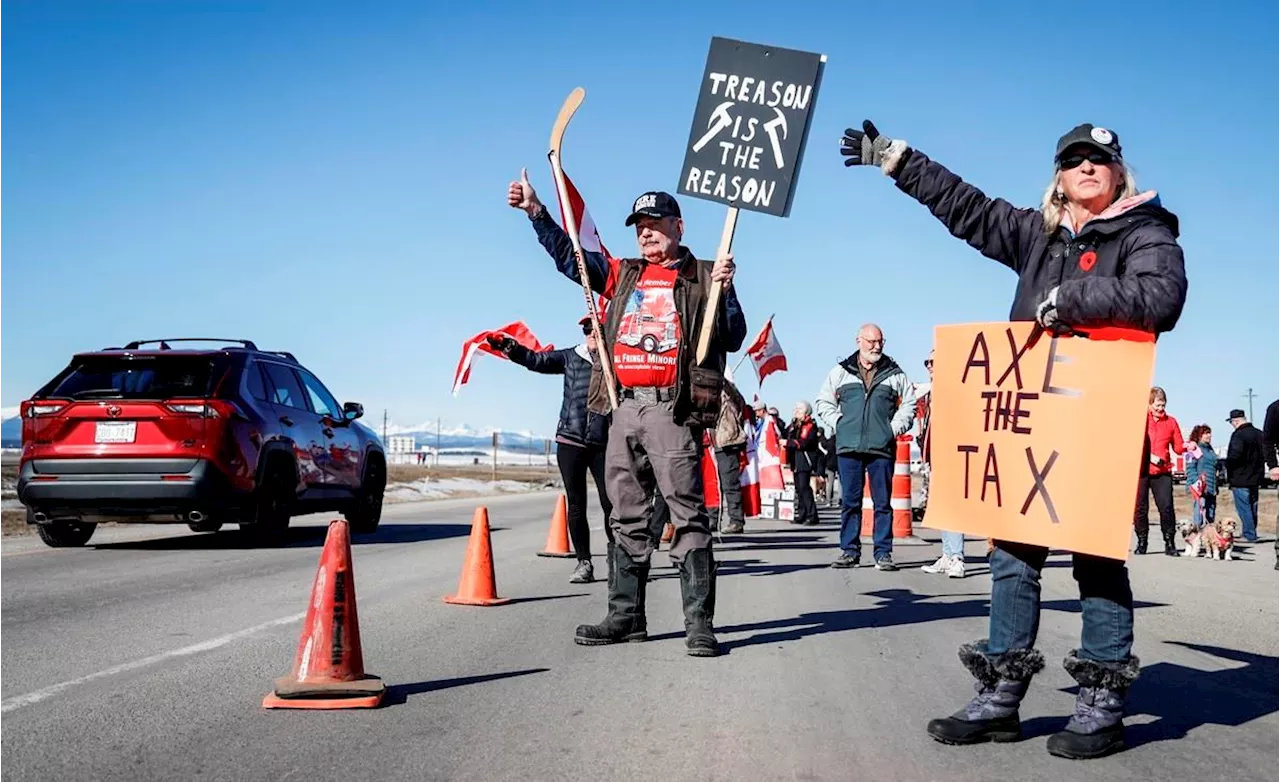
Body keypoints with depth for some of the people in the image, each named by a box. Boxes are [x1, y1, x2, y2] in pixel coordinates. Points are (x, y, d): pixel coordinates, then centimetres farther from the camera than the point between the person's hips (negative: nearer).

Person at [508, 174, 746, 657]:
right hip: (624, 409, 6)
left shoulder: (704, 277, 6)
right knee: (627, 517, 10)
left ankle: (699, 623, -7)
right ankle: (626, 616, 17)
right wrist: (536, 212, 13)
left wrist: (724, 291, -14)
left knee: (688, 515, -7)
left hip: (673, 409, -6)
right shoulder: (623, 275, 20)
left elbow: (733, 340, 0)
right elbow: (568, 256, 20)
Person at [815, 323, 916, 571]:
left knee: (883, 502, 1)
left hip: (882, 448, -1)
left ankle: (883, 553, 6)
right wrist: (840, 424, 2)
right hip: (848, 447, 1)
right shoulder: (841, 372, 9)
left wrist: (894, 428, 0)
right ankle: (849, 551, 11)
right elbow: (824, 402, 14)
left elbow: (909, 405, 12)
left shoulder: (895, 374, 8)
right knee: (850, 501, 4)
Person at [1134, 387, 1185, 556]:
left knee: (1166, 507, -7)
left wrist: (1186, 447, -11)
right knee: (1140, 508, 3)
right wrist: (1150, 456, -14)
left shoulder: (1171, 422, 9)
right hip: (1141, 470, -1)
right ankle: (1141, 542, 15)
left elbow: (1177, 447, 10)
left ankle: (1170, 543, 0)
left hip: (1162, 472, 1)